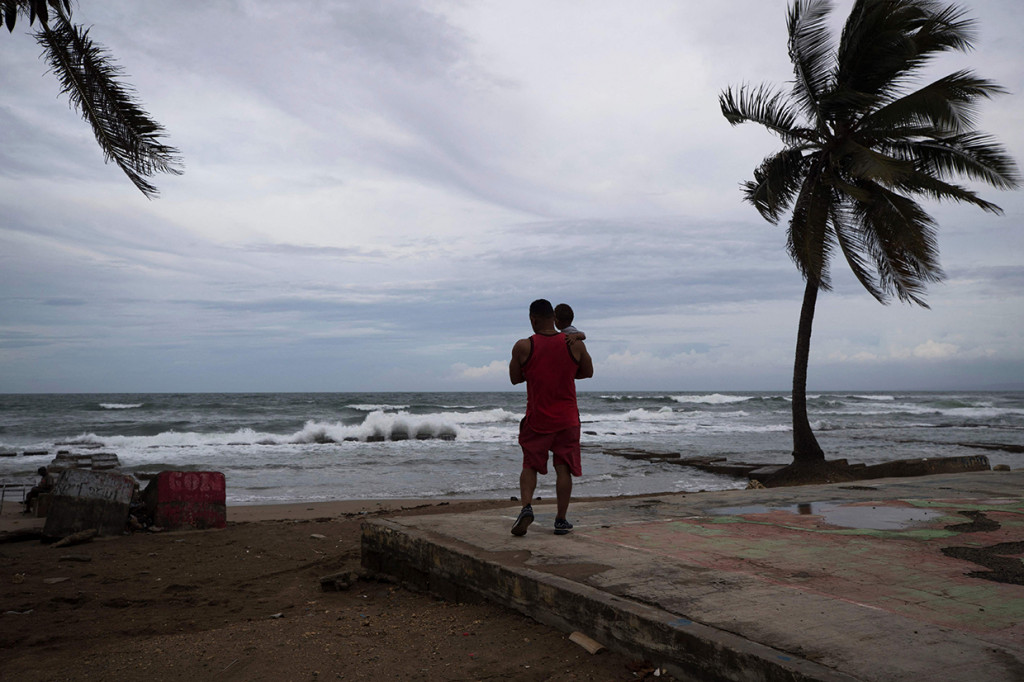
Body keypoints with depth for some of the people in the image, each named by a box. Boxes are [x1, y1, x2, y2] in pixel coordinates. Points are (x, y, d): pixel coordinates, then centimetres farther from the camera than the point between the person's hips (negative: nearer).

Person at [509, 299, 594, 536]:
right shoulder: (575, 344, -5)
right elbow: (588, 372, 10)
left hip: (536, 418, 0)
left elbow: (515, 378, 3)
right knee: (563, 468, 7)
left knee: (530, 465, 13)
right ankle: (561, 520, 11)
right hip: (567, 418, 1)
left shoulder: (522, 347, -9)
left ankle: (526, 507, -7)